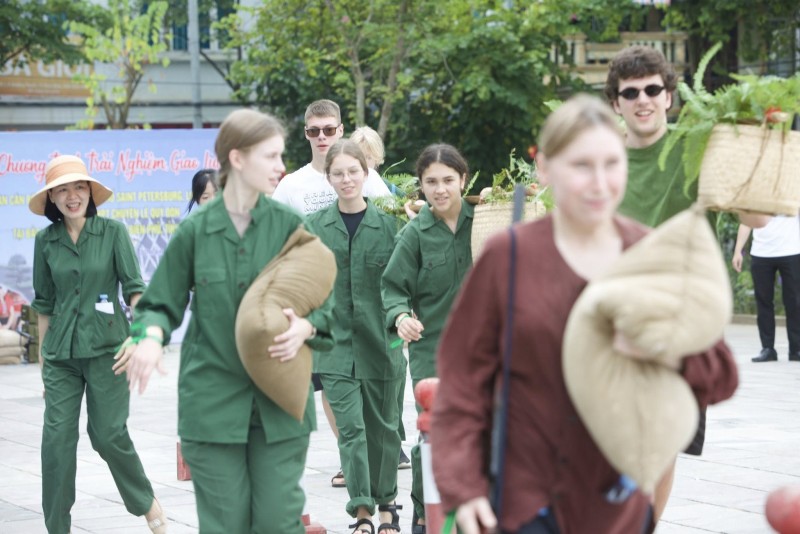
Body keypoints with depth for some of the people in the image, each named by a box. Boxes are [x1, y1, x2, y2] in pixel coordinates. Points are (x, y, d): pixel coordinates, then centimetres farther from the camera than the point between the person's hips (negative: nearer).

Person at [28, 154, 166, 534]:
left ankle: (147, 503, 22)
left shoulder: (113, 232, -2)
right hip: (61, 354, 2)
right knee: (57, 437, -4)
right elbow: (45, 304, 12)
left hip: (106, 348, -2)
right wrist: (42, 355, 13)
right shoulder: (46, 241, 6)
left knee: (108, 434, -2)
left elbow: (134, 288, -3)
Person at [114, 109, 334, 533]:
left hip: (280, 402, 1)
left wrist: (306, 327, -16)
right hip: (213, 399, -1)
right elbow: (161, 304, 7)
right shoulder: (194, 231, -1)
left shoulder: (289, 225, 2)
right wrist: (151, 336, -15)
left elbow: (323, 302, 6)